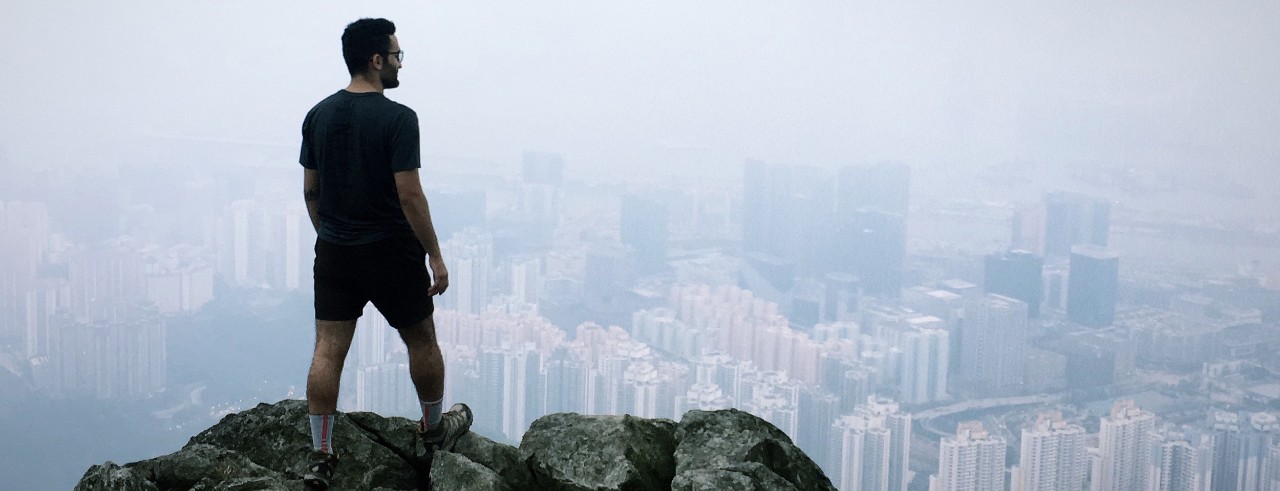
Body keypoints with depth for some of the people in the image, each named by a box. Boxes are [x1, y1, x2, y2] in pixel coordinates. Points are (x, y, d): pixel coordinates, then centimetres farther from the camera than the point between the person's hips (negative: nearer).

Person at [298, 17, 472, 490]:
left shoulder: (318, 115, 4)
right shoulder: (398, 118, -16)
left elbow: (310, 190, 9)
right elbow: (410, 195, -18)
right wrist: (435, 256, -11)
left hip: (334, 254, 5)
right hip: (391, 253, -5)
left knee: (327, 351, 4)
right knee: (422, 341, 15)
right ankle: (434, 430, 32)